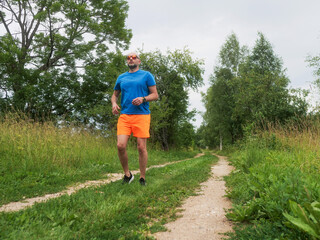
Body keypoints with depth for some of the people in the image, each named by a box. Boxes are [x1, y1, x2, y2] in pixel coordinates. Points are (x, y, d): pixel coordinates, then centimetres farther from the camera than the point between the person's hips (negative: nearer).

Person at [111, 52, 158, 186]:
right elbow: (115, 95, 26)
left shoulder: (146, 75, 9)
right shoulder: (121, 78, 19)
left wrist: (143, 99, -14)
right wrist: (114, 103, 4)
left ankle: (142, 178, 13)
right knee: (120, 146, -9)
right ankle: (127, 174, 12)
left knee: (141, 147, -2)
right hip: (124, 116, 3)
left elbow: (155, 95, 5)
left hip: (141, 115, -3)